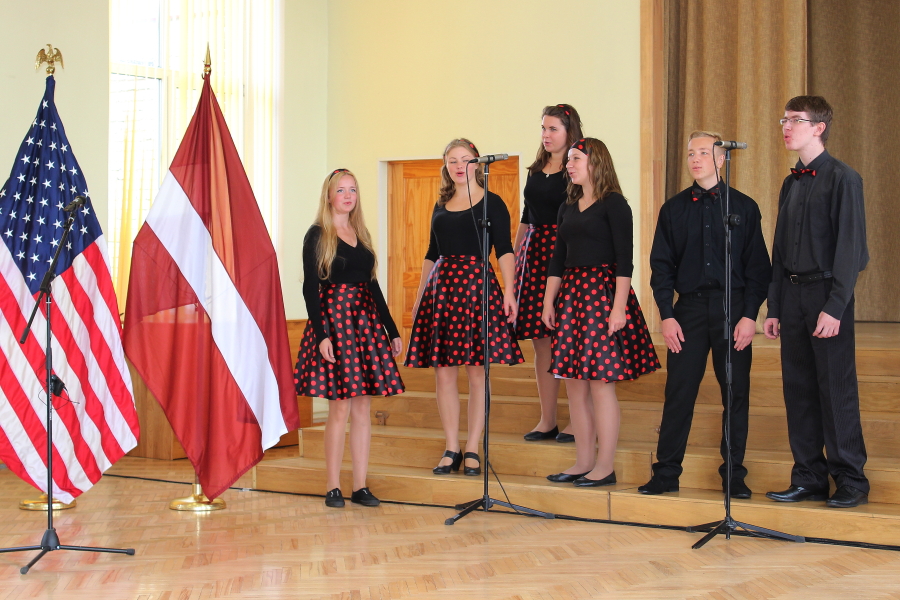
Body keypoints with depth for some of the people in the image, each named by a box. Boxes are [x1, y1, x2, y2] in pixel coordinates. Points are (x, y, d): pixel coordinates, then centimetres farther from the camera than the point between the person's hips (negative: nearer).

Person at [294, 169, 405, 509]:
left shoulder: (361, 235, 15)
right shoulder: (317, 236, -3)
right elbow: (310, 288, -8)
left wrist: (392, 330, 14)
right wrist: (321, 335, -17)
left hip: (365, 322, 6)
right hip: (333, 319, -5)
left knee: (362, 408, 4)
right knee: (340, 407, -5)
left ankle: (361, 486, 10)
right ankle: (333, 487, 5)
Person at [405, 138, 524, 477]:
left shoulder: (491, 203, 3)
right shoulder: (440, 207, 17)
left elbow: (504, 250, -3)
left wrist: (508, 290, -15)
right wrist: (419, 296, 17)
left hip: (477, 285, -4)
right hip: (441, 287, 4)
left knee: (476, 370, -2)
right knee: (443, 371, 1)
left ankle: (472, 450, 6)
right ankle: (451, 450, 10)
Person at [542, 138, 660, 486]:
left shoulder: (613, 204, -5)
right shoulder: (568, 208, 16)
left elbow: (624, 259, -11)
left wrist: (618, 307, -18)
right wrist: (548, 302, 9)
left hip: (602, 291, -7)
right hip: (571, 294, 7)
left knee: (600, 382, -6)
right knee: (574, 383, 7)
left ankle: (605, 467, 1)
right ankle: (584, 462, 15)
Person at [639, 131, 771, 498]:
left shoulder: (744, 207, 4)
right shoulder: (673, 209, 8)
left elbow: (758, 266, 2)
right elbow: (661, 265, 7)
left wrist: (750, 315, -7)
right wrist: (666, 315, -3)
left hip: (733, 309, -1)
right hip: (689, 307, 1)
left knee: (736, 394, 4)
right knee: (678, 392, -1)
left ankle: (734, 475, 14)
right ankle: (666, 474, 8)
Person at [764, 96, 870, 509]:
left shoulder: (842, 178, -6)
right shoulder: (791, 183, 15)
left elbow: (850, 247, -11)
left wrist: (835, 306, -17)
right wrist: (774, 308, 12)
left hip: (827, 294, -6)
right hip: (792, 294, 7)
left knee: (836, 388, -2)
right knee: (798, 388, 7)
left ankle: (850, 480, 9)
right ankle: (809, 478, 15)